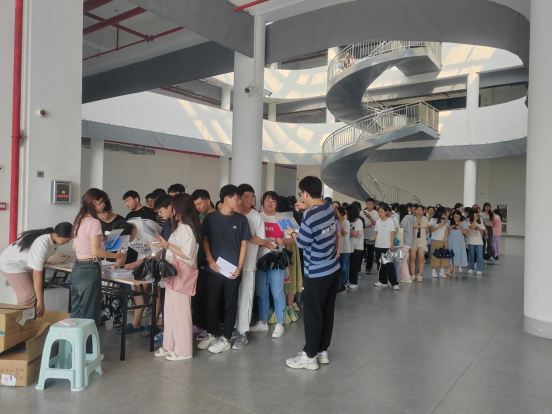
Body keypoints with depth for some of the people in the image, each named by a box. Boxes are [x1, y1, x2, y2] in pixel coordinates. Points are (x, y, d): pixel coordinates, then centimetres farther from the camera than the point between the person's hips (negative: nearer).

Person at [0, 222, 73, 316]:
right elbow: (37, 274, -33)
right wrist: (40, 301, -29)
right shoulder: (42, 244, -37)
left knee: (37, 293, 2)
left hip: (26, 264, 8)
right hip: (11, 264, -8)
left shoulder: (54, 239, -12)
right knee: (29, 296, -17)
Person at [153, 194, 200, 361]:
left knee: (181, 311, -1)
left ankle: (183, 350, 10)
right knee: (170, 311, 15)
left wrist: (168, 245, -18)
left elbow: (188, 254, -21)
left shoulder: (187, 228, -15)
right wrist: (165, 245, 6)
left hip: (183, 274, -9)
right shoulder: (179, 226, 14)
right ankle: (170, 346, 26)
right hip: (173, 273, 9)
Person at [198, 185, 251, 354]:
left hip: (233, 270, 0)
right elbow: (205, 240, 5)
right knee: (212, 303, 11)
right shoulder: (210, 218, 0)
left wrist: (239, 267, -4)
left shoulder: (241, 219, 2)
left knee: (230, 305, 6)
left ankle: (226, 339, 17)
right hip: (214, 269, 0)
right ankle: (210, 335, 28)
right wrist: (210, 260, -8)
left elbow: (243, 243, 3)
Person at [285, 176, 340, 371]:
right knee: (327, 311, 15)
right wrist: (307, 208, 21)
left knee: (312, 314, 3)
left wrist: (291, 233, 4)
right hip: (333, 269, 8)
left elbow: (302, 242, -13)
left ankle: (309, 356, 14)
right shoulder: (330, 208, 2)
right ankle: (323, 351, 27)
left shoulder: (310, 216, -23)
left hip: (318, 273, -8)